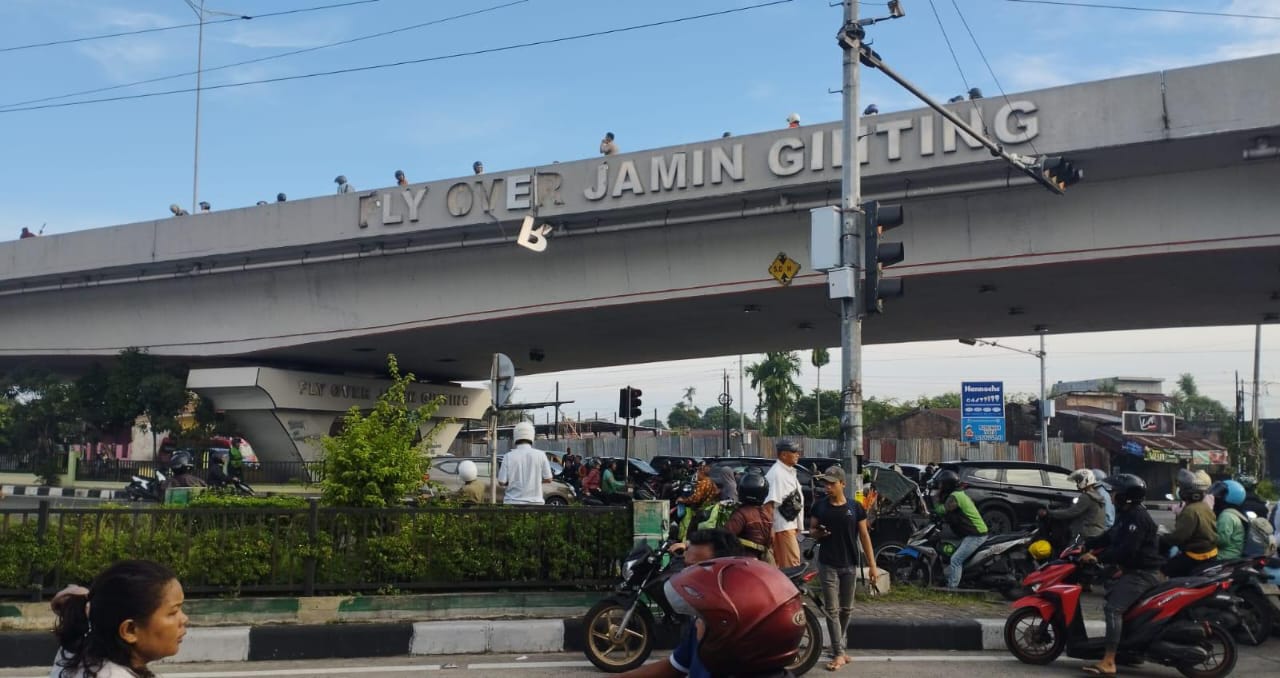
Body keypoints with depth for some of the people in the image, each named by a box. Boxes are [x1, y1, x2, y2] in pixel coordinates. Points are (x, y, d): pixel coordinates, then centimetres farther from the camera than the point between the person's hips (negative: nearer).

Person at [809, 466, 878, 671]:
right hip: (828, 565, -1)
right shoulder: (819, 506, 0)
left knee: (846, 609, 12)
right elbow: (811, 530, 9)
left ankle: (837, 647, 28)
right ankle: (839, 653, -2)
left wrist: (872, 565, 0)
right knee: (832, 610, -4)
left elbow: (864, 536, 3)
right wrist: (817, 533, -16)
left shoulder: (855, 507, 0)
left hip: (850, 565, 2)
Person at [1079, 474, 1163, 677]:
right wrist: (1085, 546, 13)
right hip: (1132, 570, 11)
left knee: (1113, 608, -23)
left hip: (1142, 573, -11)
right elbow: (1110, 537, 21)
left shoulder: (1137, 517, -19)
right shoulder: (1126, 514, 14)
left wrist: (1097, 557, -26)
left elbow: (1125, 549, -27)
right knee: (1110, 596, 26)